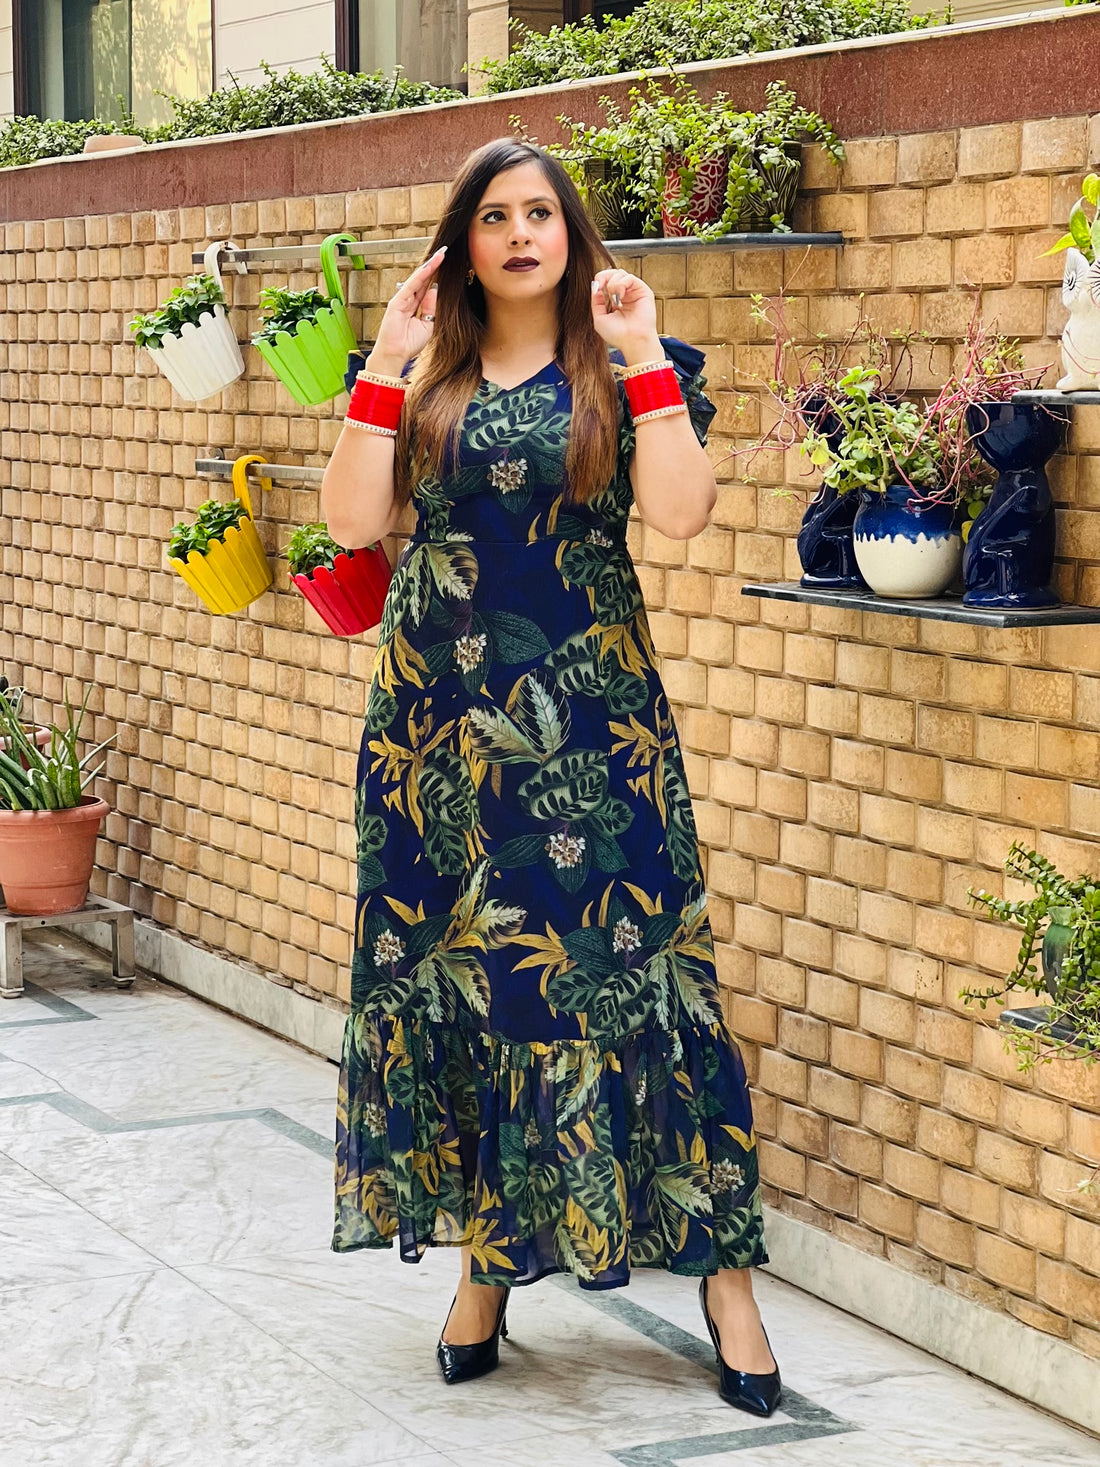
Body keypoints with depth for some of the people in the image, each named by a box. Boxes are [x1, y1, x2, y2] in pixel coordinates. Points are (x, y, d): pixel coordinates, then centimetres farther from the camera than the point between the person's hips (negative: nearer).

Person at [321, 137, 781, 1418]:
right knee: (447, 975, 5)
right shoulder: (424, 378, 10)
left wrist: (643, 358, -10)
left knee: (614, 971, -5)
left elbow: (678, 513, -13)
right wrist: (391, 358, -4)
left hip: (590, 729, -3)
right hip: (437, 722, 3)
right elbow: (351, 517, -4)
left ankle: (722, 1270, 4)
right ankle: (483, 1260, 18)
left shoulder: (626, 372, 3)